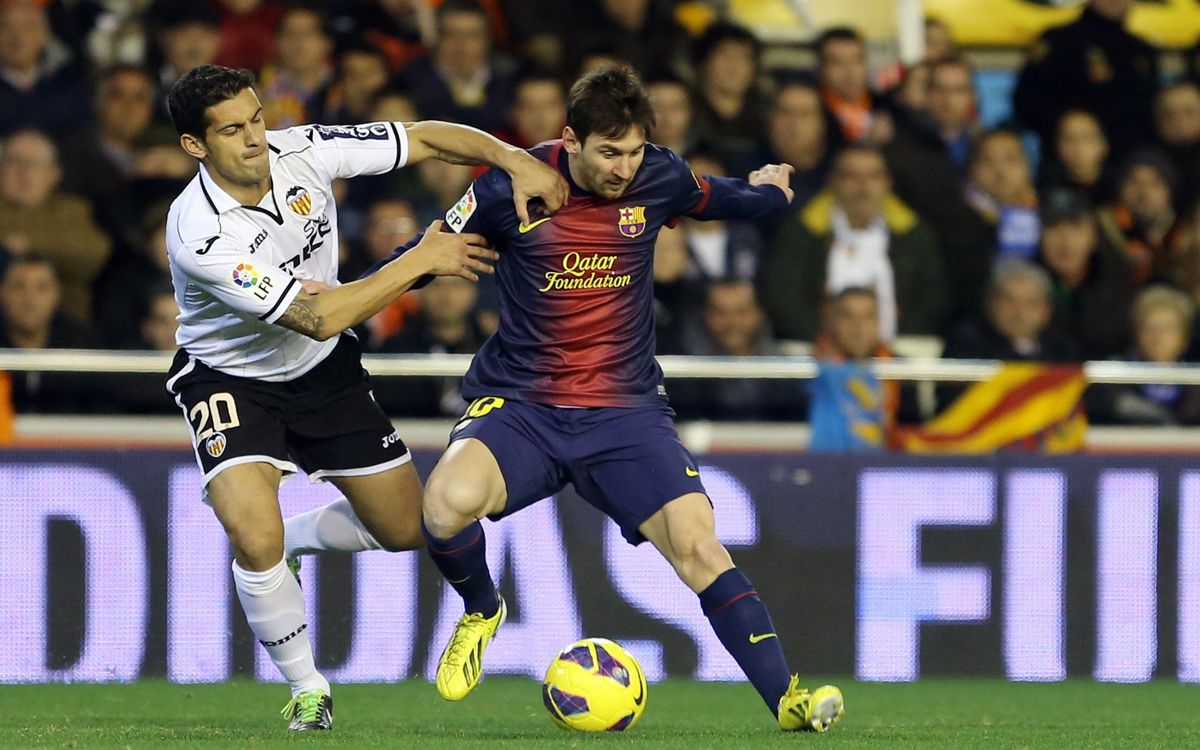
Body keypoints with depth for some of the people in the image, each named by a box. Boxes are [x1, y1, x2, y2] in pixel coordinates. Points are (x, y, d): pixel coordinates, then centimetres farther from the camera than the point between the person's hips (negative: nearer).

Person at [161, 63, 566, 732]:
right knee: (256, 540, -27)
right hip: (231, 379, -6)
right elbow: (318, 318, -33)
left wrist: (513, 158, -28)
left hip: (323, 372, 6)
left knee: (406, 529, 9)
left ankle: (290, 539, 39)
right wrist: (423, 261, -29)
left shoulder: (301, 152, -18)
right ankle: (307, 689, -2)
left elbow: (425, 138, -10)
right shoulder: (200, 233, -33)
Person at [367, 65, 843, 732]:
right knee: (448, 502, -31)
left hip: (626, 411, 1)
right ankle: (481, 612, 3)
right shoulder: (513, 188, -9)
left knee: (697, 544, -19)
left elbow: (717, 198, 22)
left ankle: (785, 698, -11)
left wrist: (767, 190, 36)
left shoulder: (659, 179, -3)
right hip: (519, 404, -1)